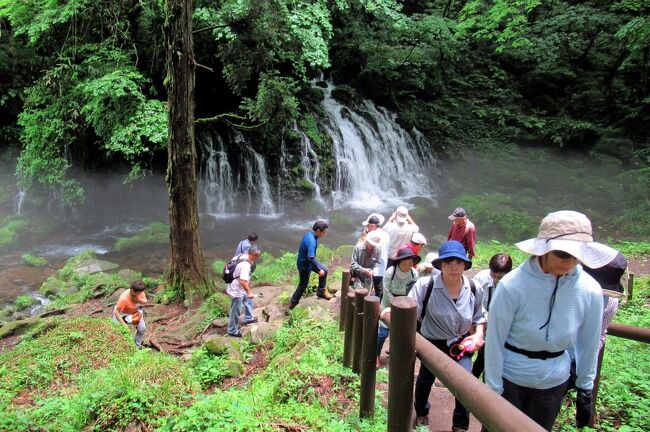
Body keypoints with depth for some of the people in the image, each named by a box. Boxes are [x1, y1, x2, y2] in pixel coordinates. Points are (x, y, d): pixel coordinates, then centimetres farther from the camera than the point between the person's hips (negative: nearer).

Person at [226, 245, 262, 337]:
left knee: (248, 301, 29)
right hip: (236, 290, -10)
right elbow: (243, 281, -37)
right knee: (235, 311, 8)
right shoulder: (245, 265, -33)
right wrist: (249, 292, -28)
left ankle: (249, 318, 51)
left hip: (240, 288, 10)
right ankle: (232, 331, 25)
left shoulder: (243, 256, -4)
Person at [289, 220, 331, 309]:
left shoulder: (309, 234, -5)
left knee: (324, 270, 15)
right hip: (304, 265, -9)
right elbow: (311, 258, -38)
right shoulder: (311, 241, -35)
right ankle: (293, 303, 28)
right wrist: (319, 270, -29)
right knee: (303, 285, 10)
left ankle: (321, 291, 28)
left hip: (307, 261, 9)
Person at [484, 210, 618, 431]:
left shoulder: (589, 290, -15)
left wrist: (585, 390, 7)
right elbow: (494, 342, -17)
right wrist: (493, 391, -11)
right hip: (508, 378, -3)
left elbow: (588, 344, 0)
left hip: (553, 383, 3)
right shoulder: (513, 285, -25)